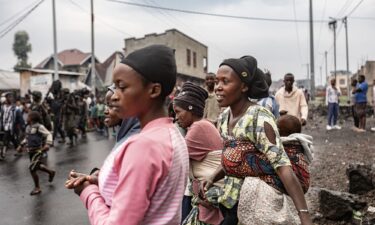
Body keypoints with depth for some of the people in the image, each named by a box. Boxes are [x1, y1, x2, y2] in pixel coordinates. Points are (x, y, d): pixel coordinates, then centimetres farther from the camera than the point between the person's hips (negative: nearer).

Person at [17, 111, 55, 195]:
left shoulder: (39, 127, -15)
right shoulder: (28, 127, 9)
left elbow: (48, 134, -20)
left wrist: (47, 144, -35)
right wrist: (21, 145, 17)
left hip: (38, 151, -8)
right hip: (31, 151, 8)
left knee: (32, 169, -9)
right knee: (38, 166, 20)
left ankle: (37, 188, 5)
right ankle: (51, 172, 46)